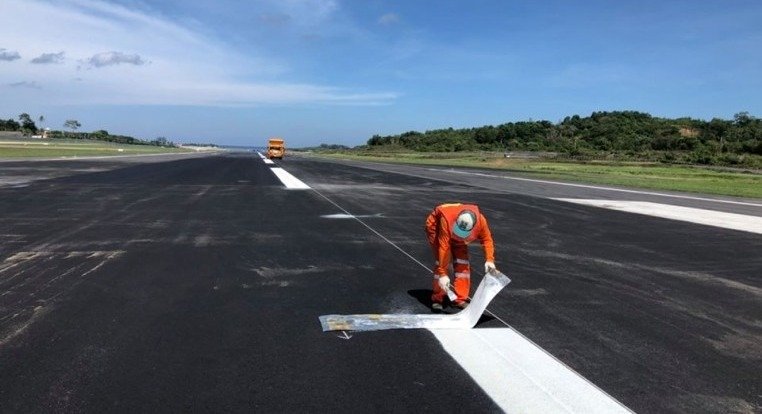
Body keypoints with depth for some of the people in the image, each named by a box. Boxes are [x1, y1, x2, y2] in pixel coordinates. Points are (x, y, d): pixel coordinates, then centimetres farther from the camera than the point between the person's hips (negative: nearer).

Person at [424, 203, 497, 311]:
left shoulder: (480, 220, -34)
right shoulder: (446, 220, -45)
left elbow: (487, 239, -17)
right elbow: (443, 247, -43)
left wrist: (489, 260, -30)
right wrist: (443, 274, -42)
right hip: (436, 225, -4)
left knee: (462, 261, -6)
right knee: (442, 260, -19)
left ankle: (460, 299, 4)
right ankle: (437, 299, -8)